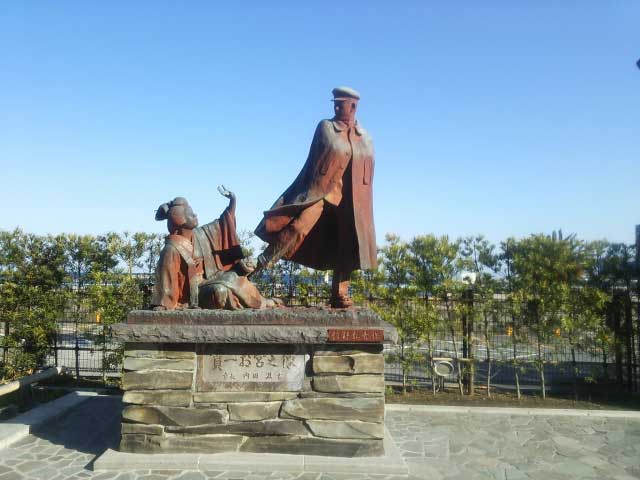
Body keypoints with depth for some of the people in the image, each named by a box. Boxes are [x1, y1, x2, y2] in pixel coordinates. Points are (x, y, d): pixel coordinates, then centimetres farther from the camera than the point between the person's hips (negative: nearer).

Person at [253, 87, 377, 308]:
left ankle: (339, 295, 12)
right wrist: (311, 191, -3)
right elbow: (314, 162, 2)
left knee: (346, 247, 3)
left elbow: (367, 175, 14)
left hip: (350, 199, 3)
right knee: (297, 227, -23)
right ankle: (261, 264, -17)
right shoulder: (325, 127, 2)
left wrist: (364, 207, 11)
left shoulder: (365, 138, 10)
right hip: (321, 190, -3)